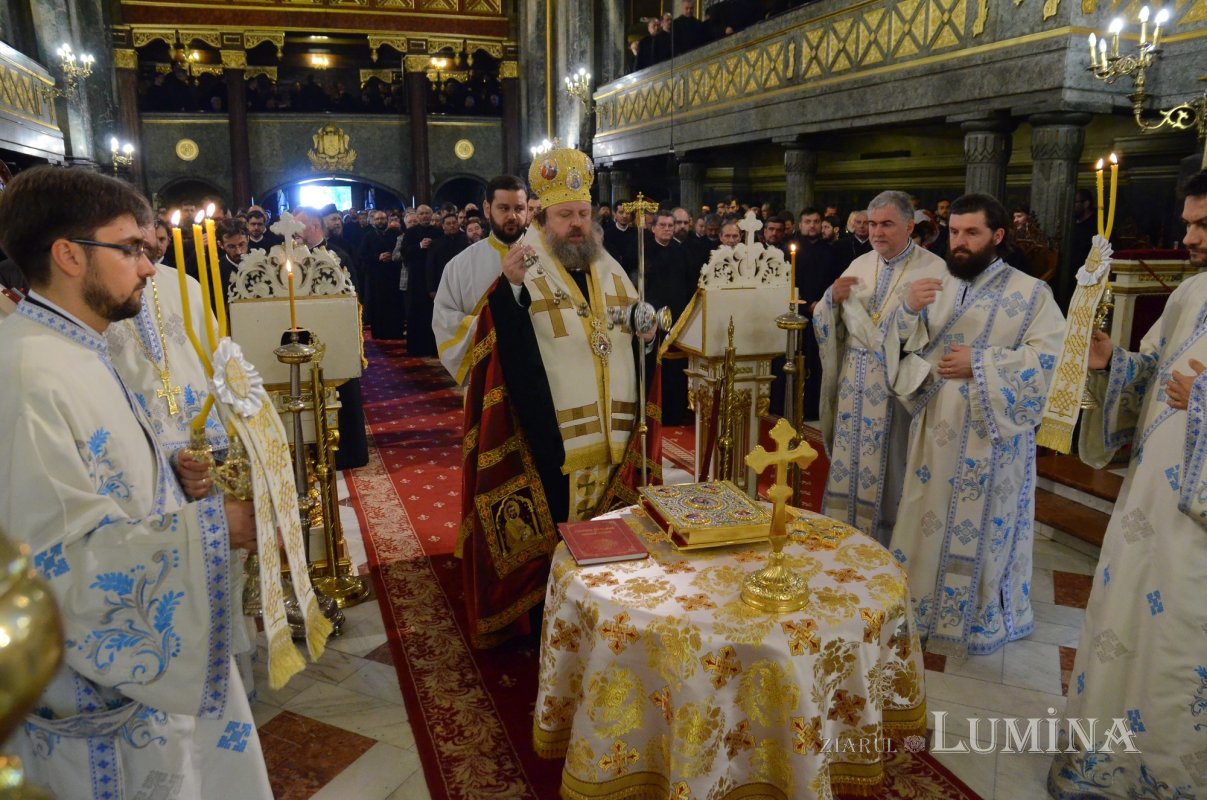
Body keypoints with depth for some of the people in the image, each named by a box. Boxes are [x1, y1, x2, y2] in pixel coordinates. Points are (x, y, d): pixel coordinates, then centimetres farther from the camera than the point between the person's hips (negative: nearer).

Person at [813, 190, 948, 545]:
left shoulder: (934, 270, -7)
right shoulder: (859, 265, 9)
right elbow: (827, 323, 8)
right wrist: (832, 298, -9)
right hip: (855, 384, 5)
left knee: (887, 468, 4)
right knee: (849, 463, 11)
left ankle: (884, 546, 20)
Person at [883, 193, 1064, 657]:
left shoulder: (1030, 292, -4)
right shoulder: (935, 287, 10)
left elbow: (1051, 356, -14)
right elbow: (904, 347, 4)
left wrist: (980, 364, -19)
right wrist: (908, 310, -16)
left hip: (990, 433, -4)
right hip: (936, 427, 4)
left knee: (981, 526, 5)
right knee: (929, 517, 11)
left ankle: (977, 618, 22)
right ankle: (922, 603, 26)